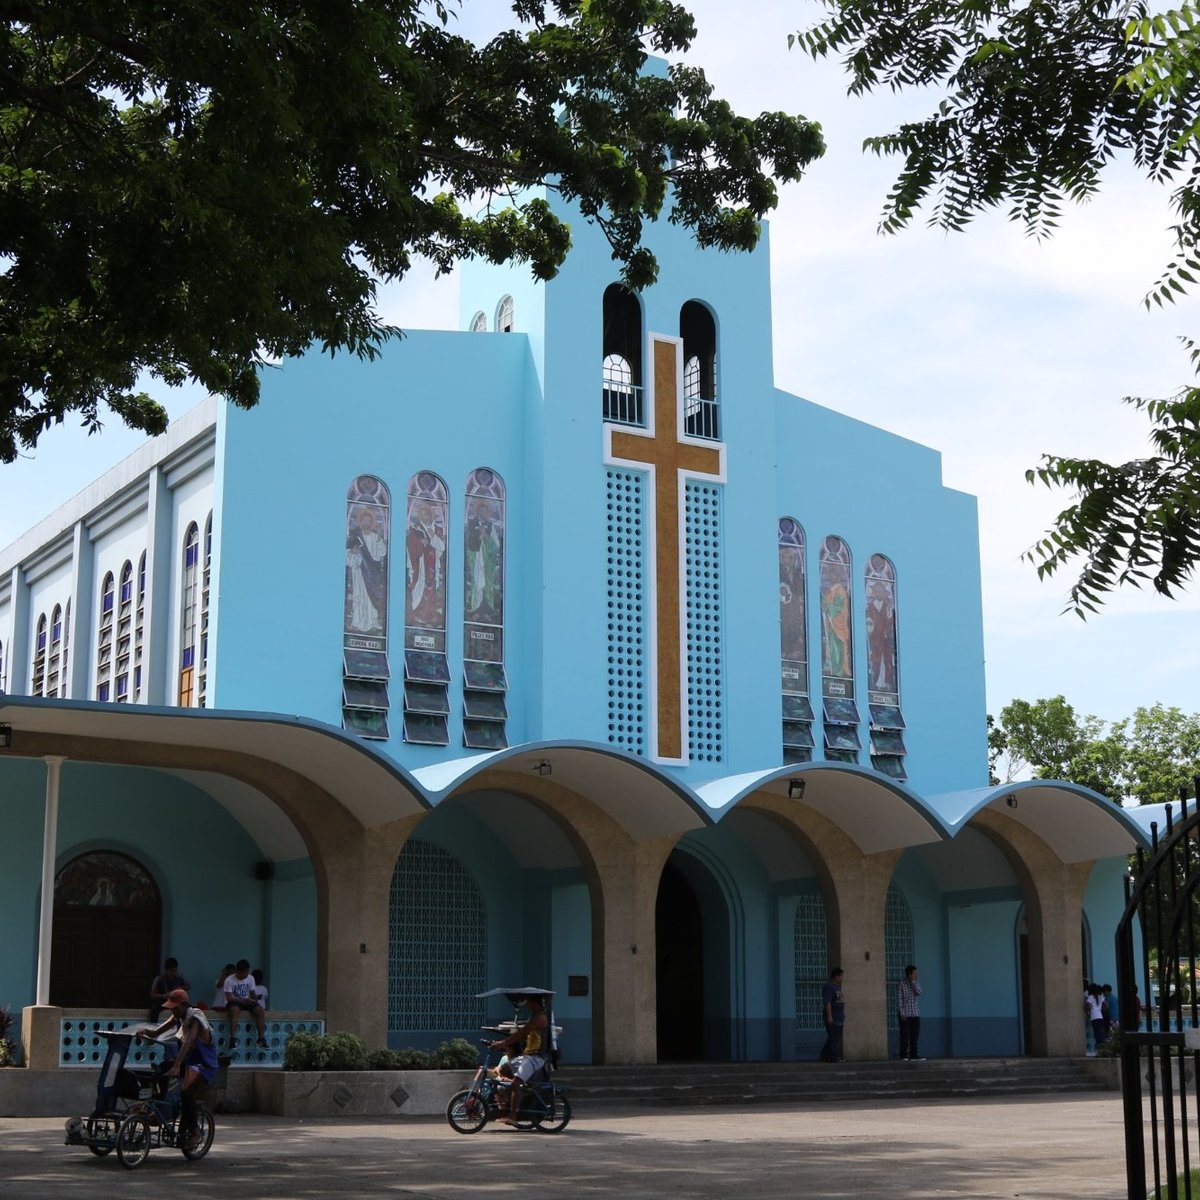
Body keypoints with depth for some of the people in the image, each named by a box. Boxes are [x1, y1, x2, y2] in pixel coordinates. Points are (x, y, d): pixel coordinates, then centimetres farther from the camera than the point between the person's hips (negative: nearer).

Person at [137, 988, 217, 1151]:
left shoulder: (194, 1018, -21)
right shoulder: (178, 1017, 4)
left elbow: (187, 1042, -35)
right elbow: (157, 1033, 1)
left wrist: (176, 1066, -48)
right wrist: (144, 1031, -22)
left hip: (204, 1064, -9)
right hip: (188, 1061, 9)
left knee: (186, 1090, -31)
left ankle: (193, 1131, -15)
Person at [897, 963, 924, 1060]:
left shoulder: (916, 983, 11)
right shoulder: (901, 985, -5)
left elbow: (919, 992, -8)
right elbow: (899, 999, -7)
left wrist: (913, 982, -10)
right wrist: (902, 1013, -12)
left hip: (915, 1014, 5)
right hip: (905, 1015, -5)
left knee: (915, 1035, 3)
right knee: (905, 1035, -4)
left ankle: (913, 1055, 8)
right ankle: (904, 1055, 0)